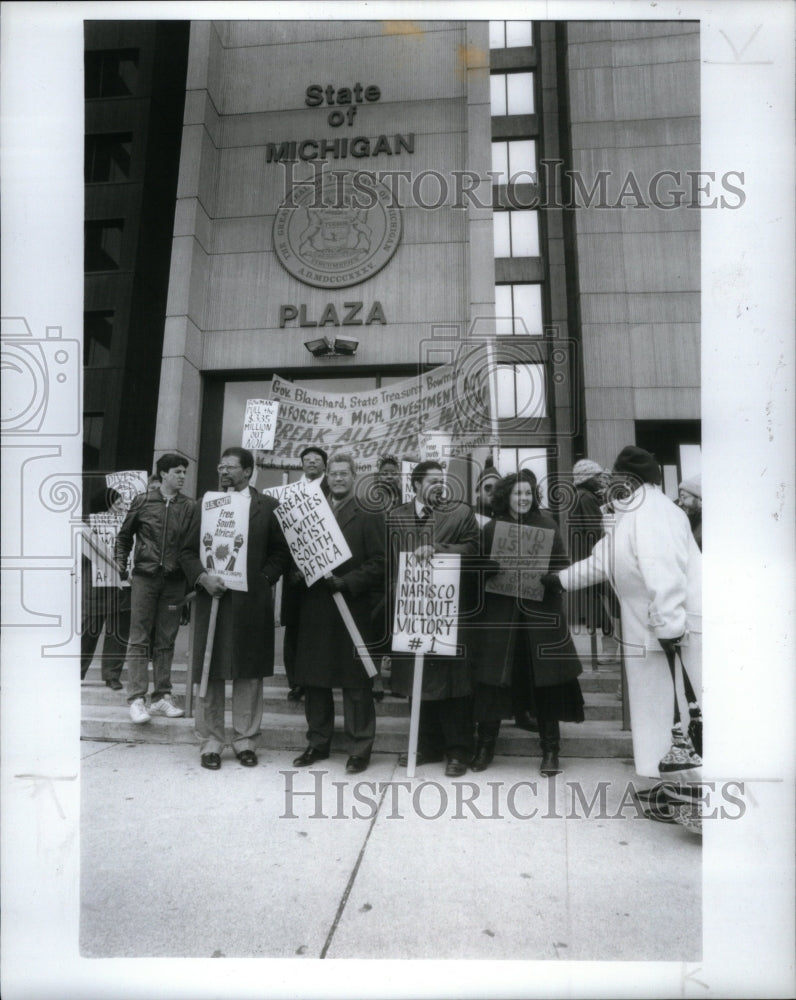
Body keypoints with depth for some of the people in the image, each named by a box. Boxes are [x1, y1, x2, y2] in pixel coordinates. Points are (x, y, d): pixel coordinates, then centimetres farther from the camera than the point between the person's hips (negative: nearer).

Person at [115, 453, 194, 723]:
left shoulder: (189, 507, 3)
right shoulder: (143, 501, 2)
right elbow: (124, 535, 12)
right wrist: (122, 565, 5)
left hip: (174, 580, 1)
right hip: (144, 577, -1)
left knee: (166, 641, 8)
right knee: (139, 639, 0)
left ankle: (161, 697, 17)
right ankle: (136, 698, 5)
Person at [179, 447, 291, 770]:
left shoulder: (268, 507, 5)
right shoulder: (204, 506, 11)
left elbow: (281, 551, 5)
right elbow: (187, 552, 8)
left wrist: (264, 578, -8)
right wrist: (202, 577, -9)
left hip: (252, 602, -1)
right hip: (212, 598, 1)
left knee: (249, 675, 6)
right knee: (210, 674, 6)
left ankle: (245, 741, 19)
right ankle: (210, 742, 19)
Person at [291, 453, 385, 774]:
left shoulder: (368, 514, -1)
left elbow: (378, 563, -7)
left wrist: (345, 582, -16)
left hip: (353, 608, -4)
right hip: (314, 608, 5)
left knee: (356, 682, 3)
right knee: (313, 680, 12)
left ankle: (359, 748, 16)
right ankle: (317, 743, 27)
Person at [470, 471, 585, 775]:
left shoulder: (547, 524, 6)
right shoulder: (491, 528, 6)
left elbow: (562, 565, 4)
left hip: (540, 612, 0)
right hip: (499, 611, 0)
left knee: (545, 681, 3)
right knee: (491, 680, 2)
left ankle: (550, 750, 18)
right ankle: (485, 746, 18)